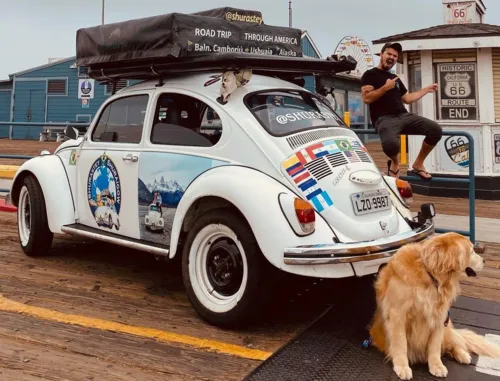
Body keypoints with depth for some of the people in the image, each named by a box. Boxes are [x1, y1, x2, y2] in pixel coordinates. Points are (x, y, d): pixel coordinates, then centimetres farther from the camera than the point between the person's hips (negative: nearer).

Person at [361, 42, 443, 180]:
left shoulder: (395, 78, 27)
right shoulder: (370, 74, 5)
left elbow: (407, 98, 32)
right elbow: (366, 98, -9)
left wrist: (426, 90, 33)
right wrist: (385, 87, -9)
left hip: (404, 116, 7)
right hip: (384, 119, -7)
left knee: (436, 130, -12)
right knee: (391, 144, -40)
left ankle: (418, 164, 6)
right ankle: (394, 163, -1)